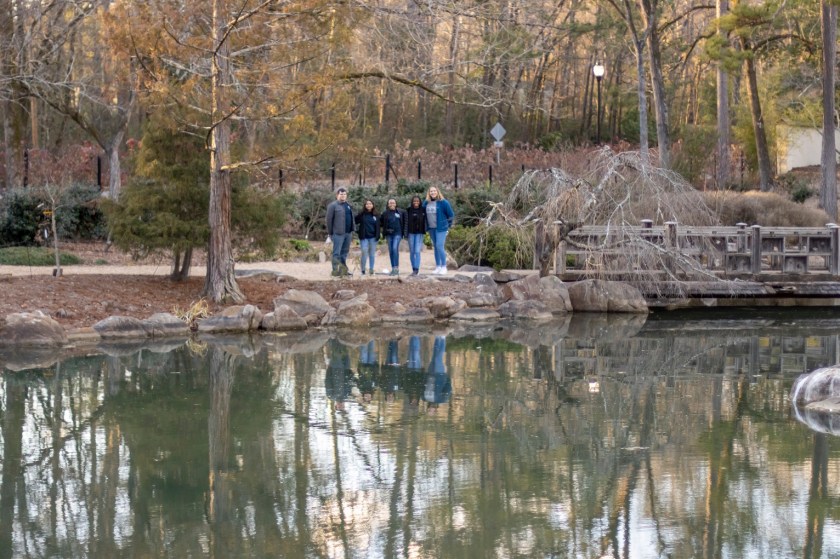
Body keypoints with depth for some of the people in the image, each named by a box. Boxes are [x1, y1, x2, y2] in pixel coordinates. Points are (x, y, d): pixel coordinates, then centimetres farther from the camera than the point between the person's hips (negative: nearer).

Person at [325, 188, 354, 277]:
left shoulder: (348, 206, 17)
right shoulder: (333, 205, -5)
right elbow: (329, 220, -7)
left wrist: (352, 231, 15)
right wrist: (330, 233, -9)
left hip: (348, 233, 7)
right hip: (338, 233, -7)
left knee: (345, 252, 11)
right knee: (337, 253, -3)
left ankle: (343, 269, 18)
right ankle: (335, 270, 0)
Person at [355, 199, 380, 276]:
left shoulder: (375, 216, 6)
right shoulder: (361, 214, -1)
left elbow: (377, 227, 5)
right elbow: (355, 221, -4)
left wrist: (377, 236, -2)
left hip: (372, 237, 2)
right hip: (364, 237, -2)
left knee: (372, 253, 6)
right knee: (364, 252, -7)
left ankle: (371, 269, 12)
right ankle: (363, 270, -2)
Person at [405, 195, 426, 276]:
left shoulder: (423, 210, 1)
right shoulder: (408, 210, 4)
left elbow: (425, 222, 4)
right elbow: (406, 221, 4)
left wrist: (424, 233, -2)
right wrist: (405, 233, -1)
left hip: (419, 233, -2)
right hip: (411, 233, 2)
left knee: (417, 251, -11)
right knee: (411, 252, 5)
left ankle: (416, 269, -13)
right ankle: (413, 269, 13)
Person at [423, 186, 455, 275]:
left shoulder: (443, 202, -8)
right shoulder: (426, 203, 6)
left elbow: (451, 214, -3)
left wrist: (448, 225, 2)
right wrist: (426, 226, 16)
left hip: (441, 228, -6)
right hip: (431, 228, 6)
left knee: (440, 246, -13)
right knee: (436, 247, 11)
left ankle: (444, 267, -7)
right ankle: (438, 267, 17)